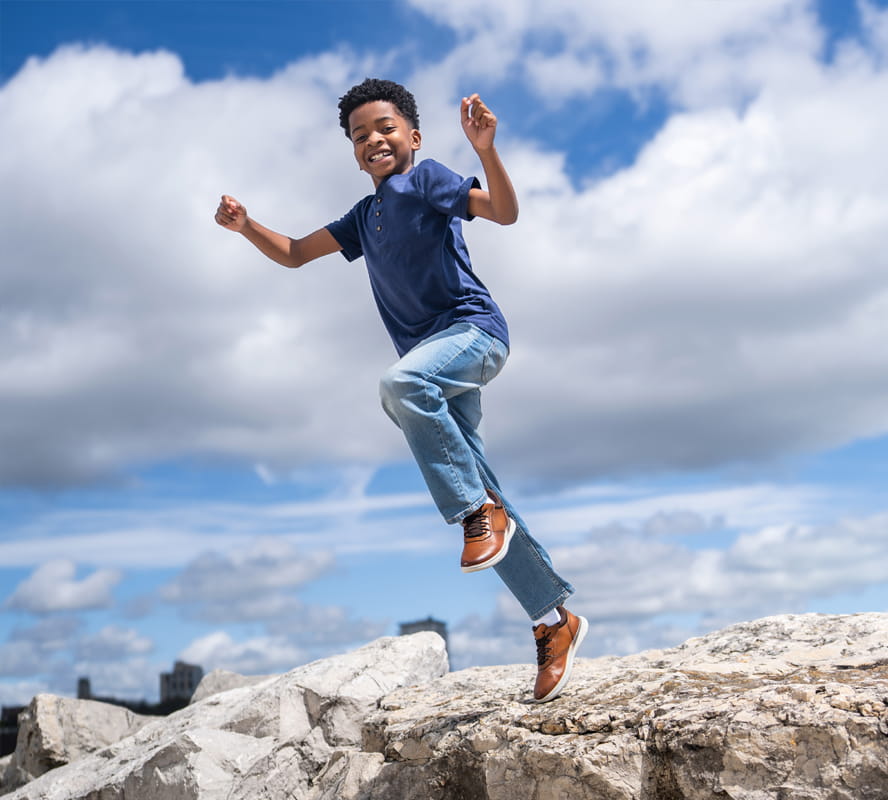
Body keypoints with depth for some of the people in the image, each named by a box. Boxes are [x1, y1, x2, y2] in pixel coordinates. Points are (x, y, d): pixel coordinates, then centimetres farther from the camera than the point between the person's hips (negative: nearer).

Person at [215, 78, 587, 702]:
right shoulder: (364, 218, 21)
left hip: (473, 328, -7)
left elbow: (505, 211, -12)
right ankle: (555, 618, 10)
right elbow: (294, 254, 25)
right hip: (431, 359, 7)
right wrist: (246, 226, 9)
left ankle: (481, 509, -25)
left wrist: (486, 150, -28)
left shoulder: (426, 180, 0)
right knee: (479, 504, 2)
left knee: (402, 385, -39)